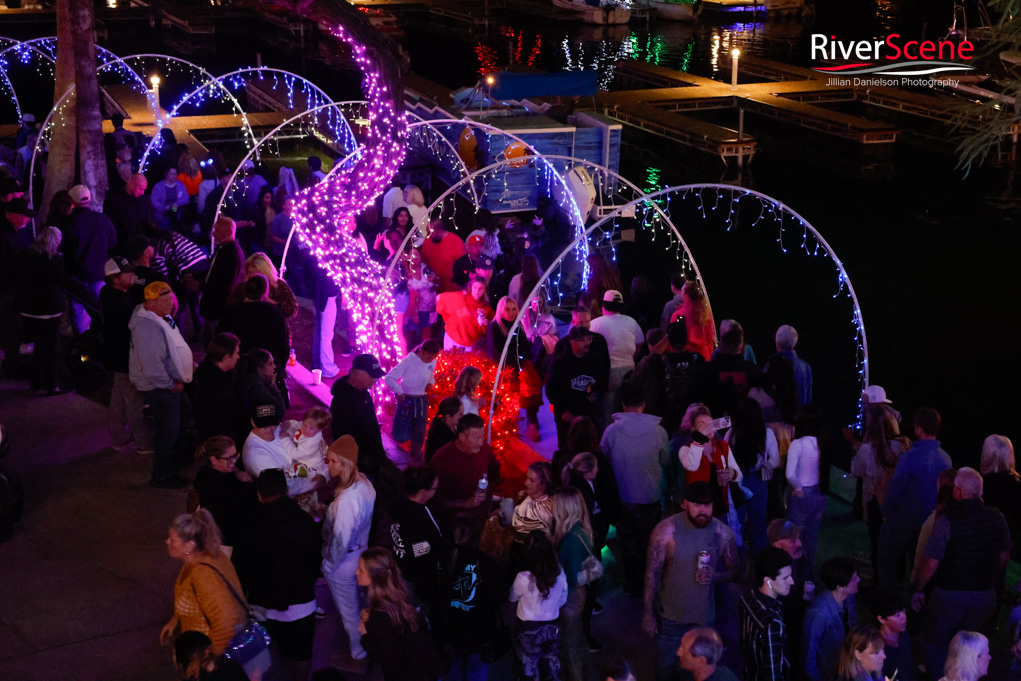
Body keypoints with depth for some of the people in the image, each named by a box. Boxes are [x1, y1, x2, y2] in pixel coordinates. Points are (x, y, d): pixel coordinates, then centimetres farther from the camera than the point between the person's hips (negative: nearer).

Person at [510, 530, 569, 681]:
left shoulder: (523, 578, -28)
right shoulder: (560, 574, -18)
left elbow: (512, 598, -7)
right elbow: (563, 599, 0)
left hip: (528, 628, -3)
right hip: (552, 626, 3)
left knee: (530, 662, 20)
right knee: (552, 658, 25)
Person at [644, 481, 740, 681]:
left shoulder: (723, 533, -10)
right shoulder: (666, 530, -17)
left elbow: (735, 569, 3)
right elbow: (652, 573, -10)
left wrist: (715, 576, -19)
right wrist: (648, 614, -8)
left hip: (704, 615, 2)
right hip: (670, 617, -2)